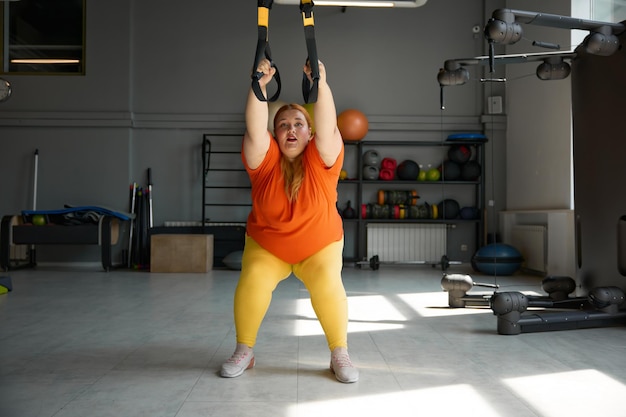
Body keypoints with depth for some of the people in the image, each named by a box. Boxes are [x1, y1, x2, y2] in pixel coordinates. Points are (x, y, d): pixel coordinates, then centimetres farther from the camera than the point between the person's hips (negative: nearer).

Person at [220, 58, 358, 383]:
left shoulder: (321, 159, -15)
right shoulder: (266, 159, -14)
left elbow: (328, 128, -32)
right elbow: (254, 132, -31)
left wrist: (320, 84, -44)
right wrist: (259, 86, -42)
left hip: (319, 245, 0)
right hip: (266, 245, 1)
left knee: (328, 283, -26)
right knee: (252, 281, -25)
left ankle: (340, 354, -7)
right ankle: (244, 352, -4)